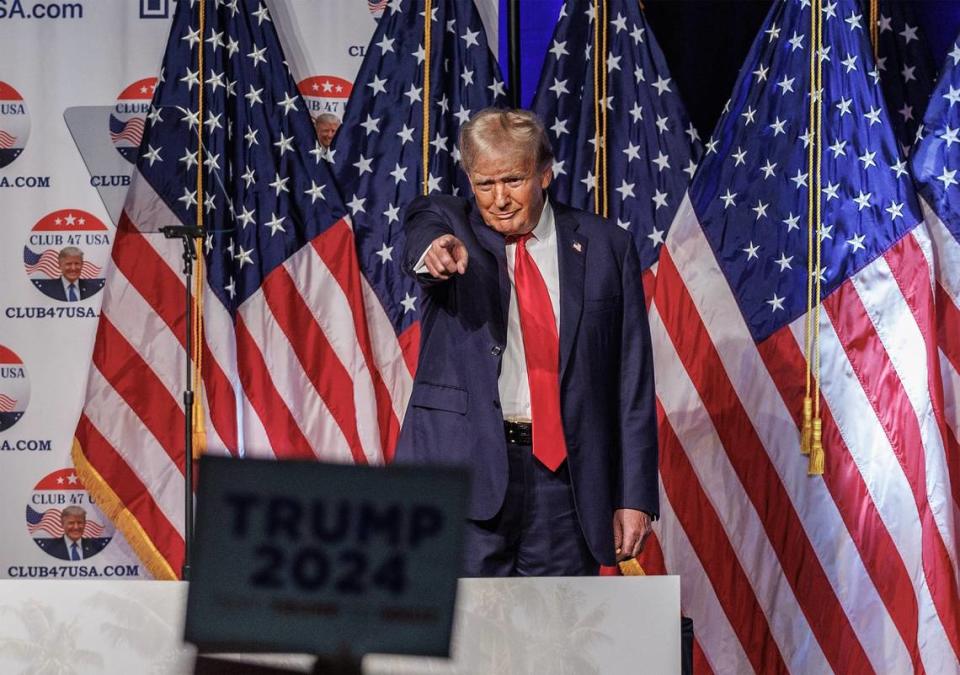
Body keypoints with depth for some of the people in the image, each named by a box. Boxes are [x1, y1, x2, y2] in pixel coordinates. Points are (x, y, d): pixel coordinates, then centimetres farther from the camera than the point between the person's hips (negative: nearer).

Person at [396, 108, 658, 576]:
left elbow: (632, 380, 6)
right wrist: (435, 252, -46)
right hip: (464, 467, -1)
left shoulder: (604, 247, 8)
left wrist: (635, 496, 1)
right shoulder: (446, 221, 6)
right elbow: (421, 236, -20)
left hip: (565, 477, 1)